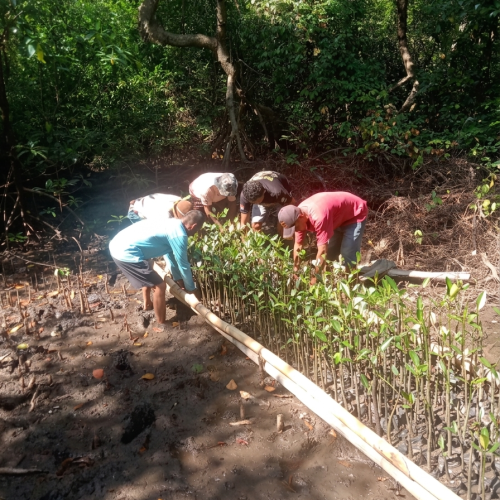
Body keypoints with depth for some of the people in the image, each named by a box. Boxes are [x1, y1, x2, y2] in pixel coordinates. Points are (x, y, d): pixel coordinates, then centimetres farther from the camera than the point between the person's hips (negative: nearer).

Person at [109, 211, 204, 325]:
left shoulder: (171, 224, 17)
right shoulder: (179, 234, -13)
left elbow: (169, 254, 28)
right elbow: (183, 264, -5)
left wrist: (178, 278, 34)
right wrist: (190, 288, 11)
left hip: (117, 245, 10)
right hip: (126, 253, -10)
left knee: (149, 276, 33)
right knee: (159, 286, 0)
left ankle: (148, 304, 53)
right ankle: (162, 325, 13)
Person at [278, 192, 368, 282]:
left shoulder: (318, 217, -43)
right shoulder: (298, 214, -17)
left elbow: (322, 252, -39)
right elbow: (298, 246, -6)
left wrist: (315, 278, -31)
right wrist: (295, 272, -7)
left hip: (356, 213, -8)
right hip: (339, 217, 8)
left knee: (348, 254, -16)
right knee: (330, 253, 9)